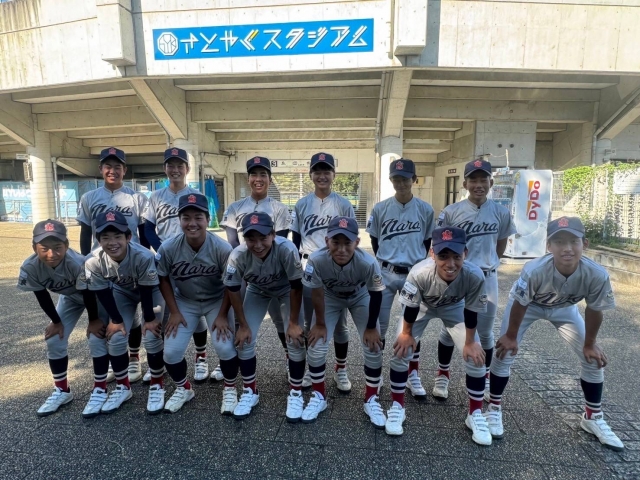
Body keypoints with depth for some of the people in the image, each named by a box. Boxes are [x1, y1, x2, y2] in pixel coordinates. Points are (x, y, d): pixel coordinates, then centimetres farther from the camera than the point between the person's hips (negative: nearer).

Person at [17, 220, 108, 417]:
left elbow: (89, 294, -27)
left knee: (97, 339, -12)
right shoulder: (30, 267, -29)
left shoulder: (78, 263, -42)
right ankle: (62, 390, 24)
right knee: (54, 340, 4)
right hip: (69, 296, 5)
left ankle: (100, 390, 6)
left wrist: (94, 320, -14)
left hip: (96, 294, -5)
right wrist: (56, 321, -2)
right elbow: (42, 296, -11)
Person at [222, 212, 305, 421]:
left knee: (295, 340, -11)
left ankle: (296, 393, 12)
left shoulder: (287, 249, -40)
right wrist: (243, 325, -11)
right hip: (257, 292, 2)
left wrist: (293, 323, -19)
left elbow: (296, 287, -27)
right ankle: (250, 392, 20)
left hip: (287, 291, -2)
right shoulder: (237, 256, -34)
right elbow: (233, 290, -17)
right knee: (245, 340, -3)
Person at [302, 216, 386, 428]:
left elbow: (376, 295, -21)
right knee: (316, 347, -4)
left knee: (374, 348, -3)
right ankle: (319, 397, 21)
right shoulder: (317, 260, -38)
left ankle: (371, 400, 20)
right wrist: (320, 324, -8)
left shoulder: (368, 263, -39)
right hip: (330, 298, 1)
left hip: (360, 298, 0)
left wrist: (371, 328, -10)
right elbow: (317, 293, -21)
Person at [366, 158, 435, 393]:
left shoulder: (425, 210, -3)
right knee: (379, 325, 7)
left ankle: (412, 375, 29)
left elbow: (427, 241, 9)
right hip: (386, 274, 0)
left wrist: (417, 265, 9)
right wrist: (384, 263, 9)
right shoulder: (380, 208, -3)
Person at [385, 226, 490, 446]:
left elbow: (471, 312, -18)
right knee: (401, 350, -9)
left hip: (455, 307, 2)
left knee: (476, 356, -4)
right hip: (422, 305, -1)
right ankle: (397, 406, 13)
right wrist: (406, 333, -9)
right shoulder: (420, 273, -43)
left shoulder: (474, 276, -37)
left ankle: (475, 413, 19)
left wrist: (470, 342, -8)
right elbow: (411, 307, -23)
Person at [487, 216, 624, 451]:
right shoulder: (535, 271, -43)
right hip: (526, 304, -3)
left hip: (564, 308, 4)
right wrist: (511, 336, -12)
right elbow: (520, 305, -25)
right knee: (505, 351, -9)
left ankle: (593, 417, 30)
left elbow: (594, 311, -14)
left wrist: (590, 344, -2)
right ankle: (494, 408, 12)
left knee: (594, 359, 6)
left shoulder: (597, 274, -34)